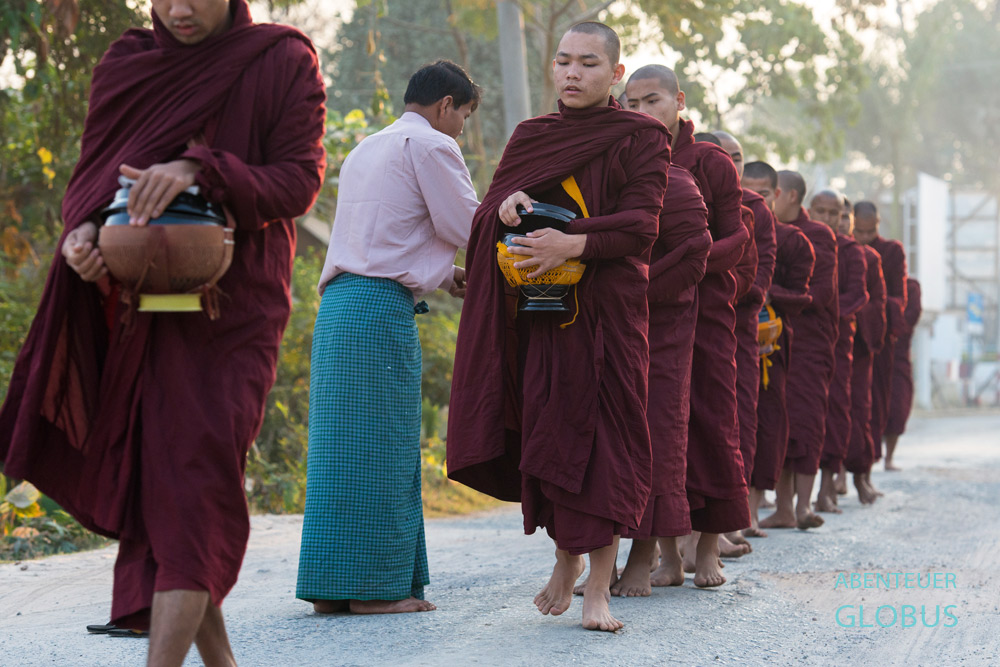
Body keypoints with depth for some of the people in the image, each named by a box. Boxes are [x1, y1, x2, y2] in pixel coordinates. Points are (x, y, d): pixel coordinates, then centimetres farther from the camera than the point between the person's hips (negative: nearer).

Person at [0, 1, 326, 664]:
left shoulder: (283, 61, -2)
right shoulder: (126, 64, 9)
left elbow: (298, 181, -8)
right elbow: (90, 172, 12)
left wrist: (199, 171, -24)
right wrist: (80, 230, -12)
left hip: (230, 309, -5)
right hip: (135, 308, 5)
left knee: (192, 487, -15)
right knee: (151, 483, 5)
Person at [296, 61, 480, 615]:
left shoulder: (365, 150, 26)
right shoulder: (430, 145, -1)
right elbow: (467, 227, -3)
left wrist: (443, 276, 25)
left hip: (339, 299, 9)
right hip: (382, 305, -9)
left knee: (339, 442, 7)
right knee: (379, 446, -6)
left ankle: (330, 585, 9)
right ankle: (374, 585, -4)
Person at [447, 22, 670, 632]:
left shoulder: (641, 138, 1)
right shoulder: (530, 136, 15)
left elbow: (641, 225, -10)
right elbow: (487, 210, 11)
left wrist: (574, 243, -24)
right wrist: (505, 207, -13)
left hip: (607, 311, -3)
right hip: (538, 309, 4)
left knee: (602, 437, -6)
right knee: (544, 435, 2)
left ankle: (599, 585, -3)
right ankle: (565, 554, 24)